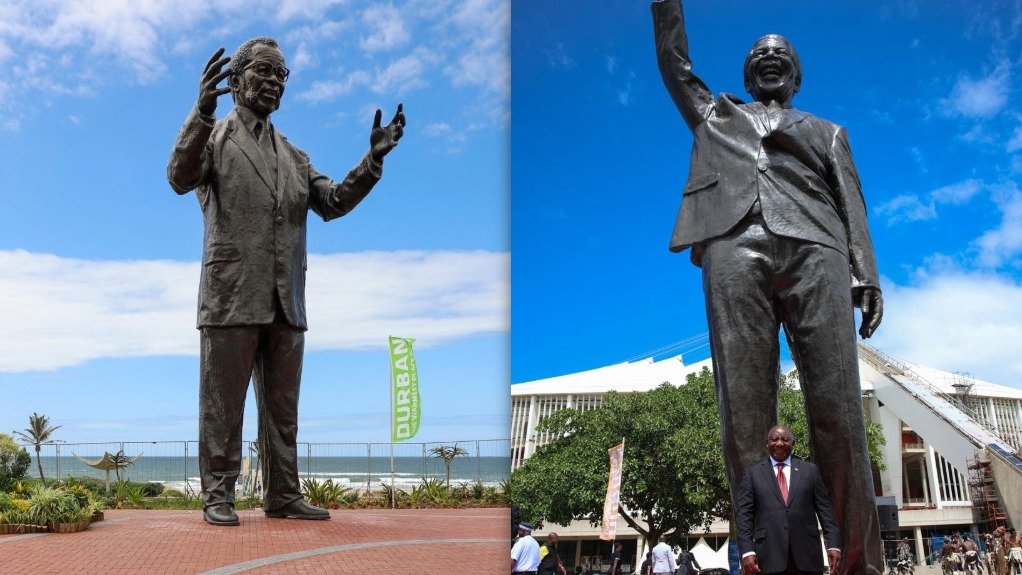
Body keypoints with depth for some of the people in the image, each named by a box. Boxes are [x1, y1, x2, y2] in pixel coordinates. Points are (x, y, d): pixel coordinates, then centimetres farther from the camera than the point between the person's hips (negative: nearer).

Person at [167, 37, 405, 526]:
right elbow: (180, 178, -14)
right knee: (223, 405, 1)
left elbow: (333, 203, 9)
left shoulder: (293, 155, 21)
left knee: (282, 407, 9)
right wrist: (202, 113, -29)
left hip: (286, 302, 5)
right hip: (232, 298, -5)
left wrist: (373, 160, -5)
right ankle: (218, 496, 11)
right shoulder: (214, 138, 6)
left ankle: (283, 495, 17)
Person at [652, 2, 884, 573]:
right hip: (733, 246, 0)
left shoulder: (827, 131, 33)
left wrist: (867, 276, 4)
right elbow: (674, 61, 34)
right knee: (745, 414, -13)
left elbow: (851, 204, 20)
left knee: (837, 409, -13)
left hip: (814, 248, 0)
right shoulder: (715, 114, 36)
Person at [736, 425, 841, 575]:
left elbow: (825, 510, 10)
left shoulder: (810, 470, 12)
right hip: (770, 555, -1)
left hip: (806, 553, 1)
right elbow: (743, 514, 3)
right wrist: (747, 551, -8)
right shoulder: (753, 474, 9)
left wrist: (833, 545, -1)